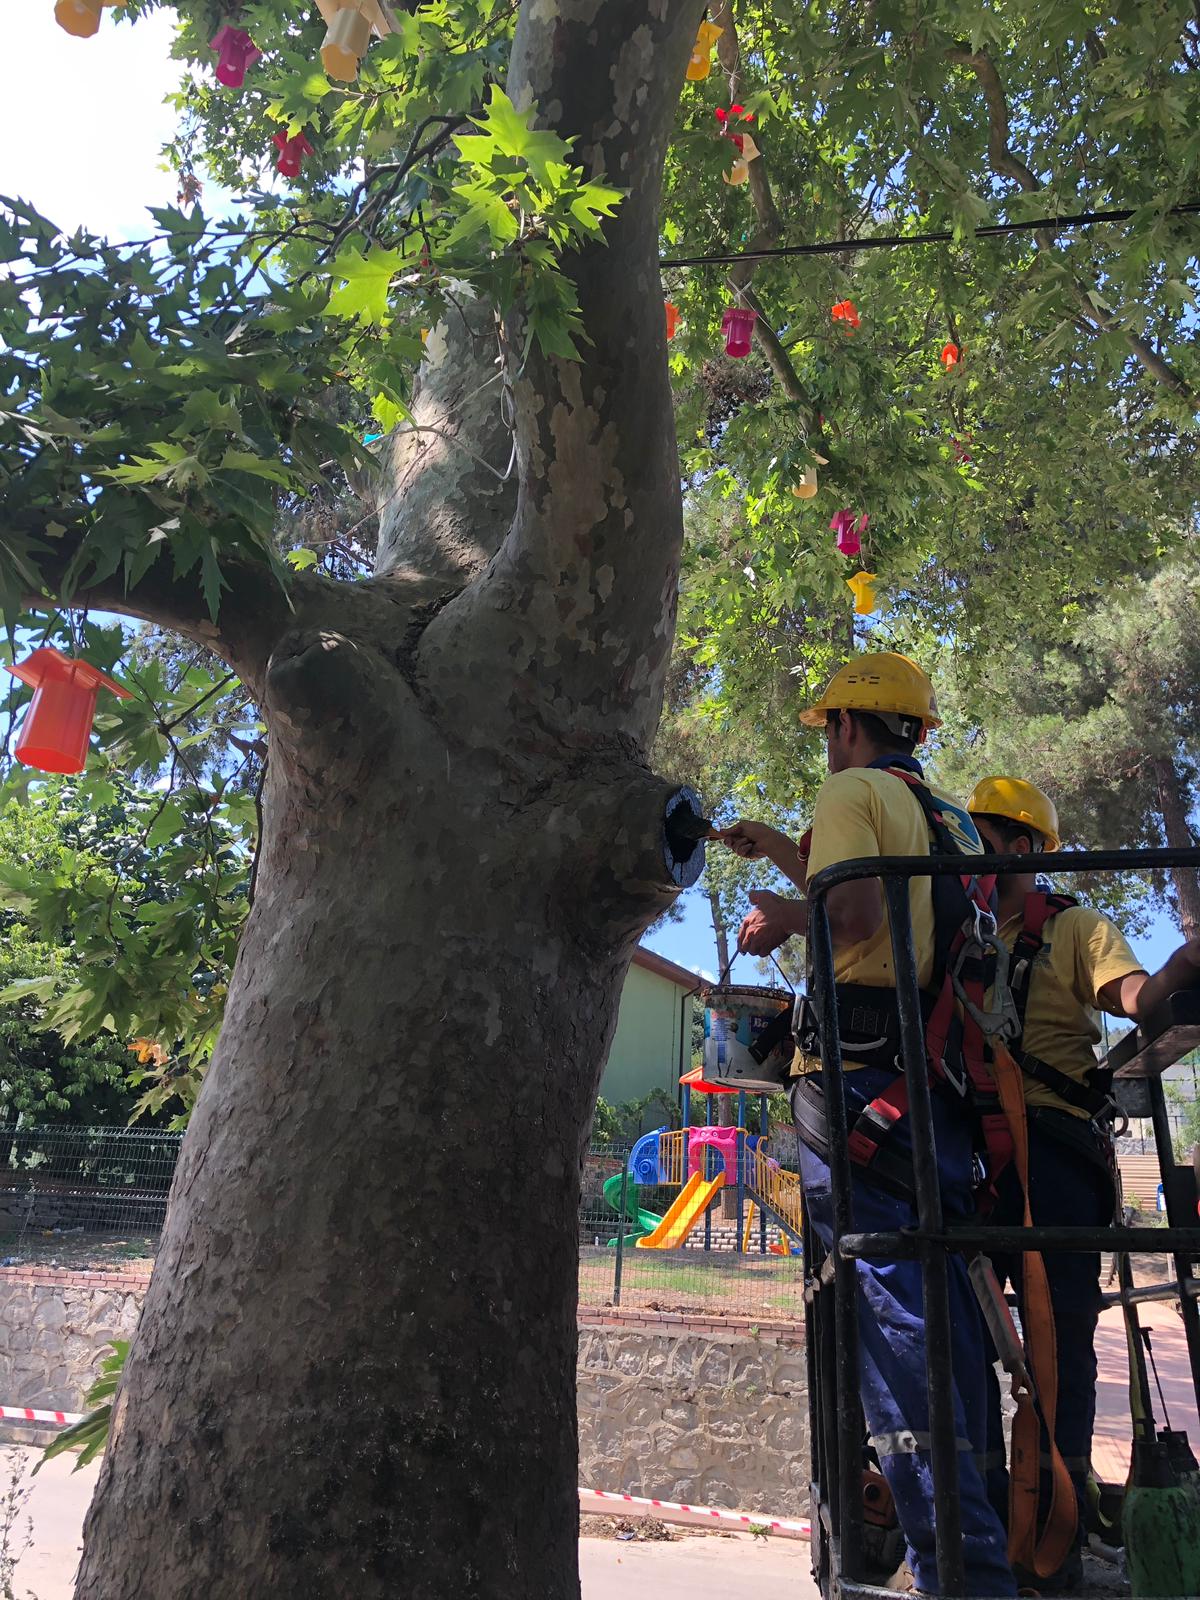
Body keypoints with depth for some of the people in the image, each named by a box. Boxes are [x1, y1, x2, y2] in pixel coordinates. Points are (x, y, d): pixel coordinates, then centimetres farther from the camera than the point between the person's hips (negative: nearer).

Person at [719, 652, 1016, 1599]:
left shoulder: (853, 789, -2)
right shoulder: (953, 819, 23)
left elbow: (856, 917, -18)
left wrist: (786, 915, 1)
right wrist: (784, 853, 40)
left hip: (864, 1069, -8)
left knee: (890, 1304, -6)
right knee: (947, 1302, 14)